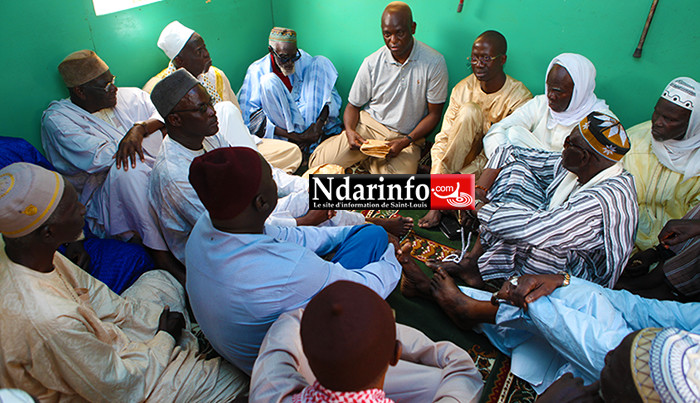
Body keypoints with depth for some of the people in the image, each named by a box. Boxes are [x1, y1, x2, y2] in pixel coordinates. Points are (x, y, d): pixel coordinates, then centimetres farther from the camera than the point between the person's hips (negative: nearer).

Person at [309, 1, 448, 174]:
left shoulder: (434, 63, -9)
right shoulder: (372, 63, -4)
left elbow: (434, 113, -4)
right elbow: (353, 105, 6)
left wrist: (405, 141, -17)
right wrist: (350, 130, -17)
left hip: (407, 137, -1)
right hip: (368, 126, 1)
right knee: (318, 162, -15)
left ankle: (375, 163, 8)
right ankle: (368, 160, 14)